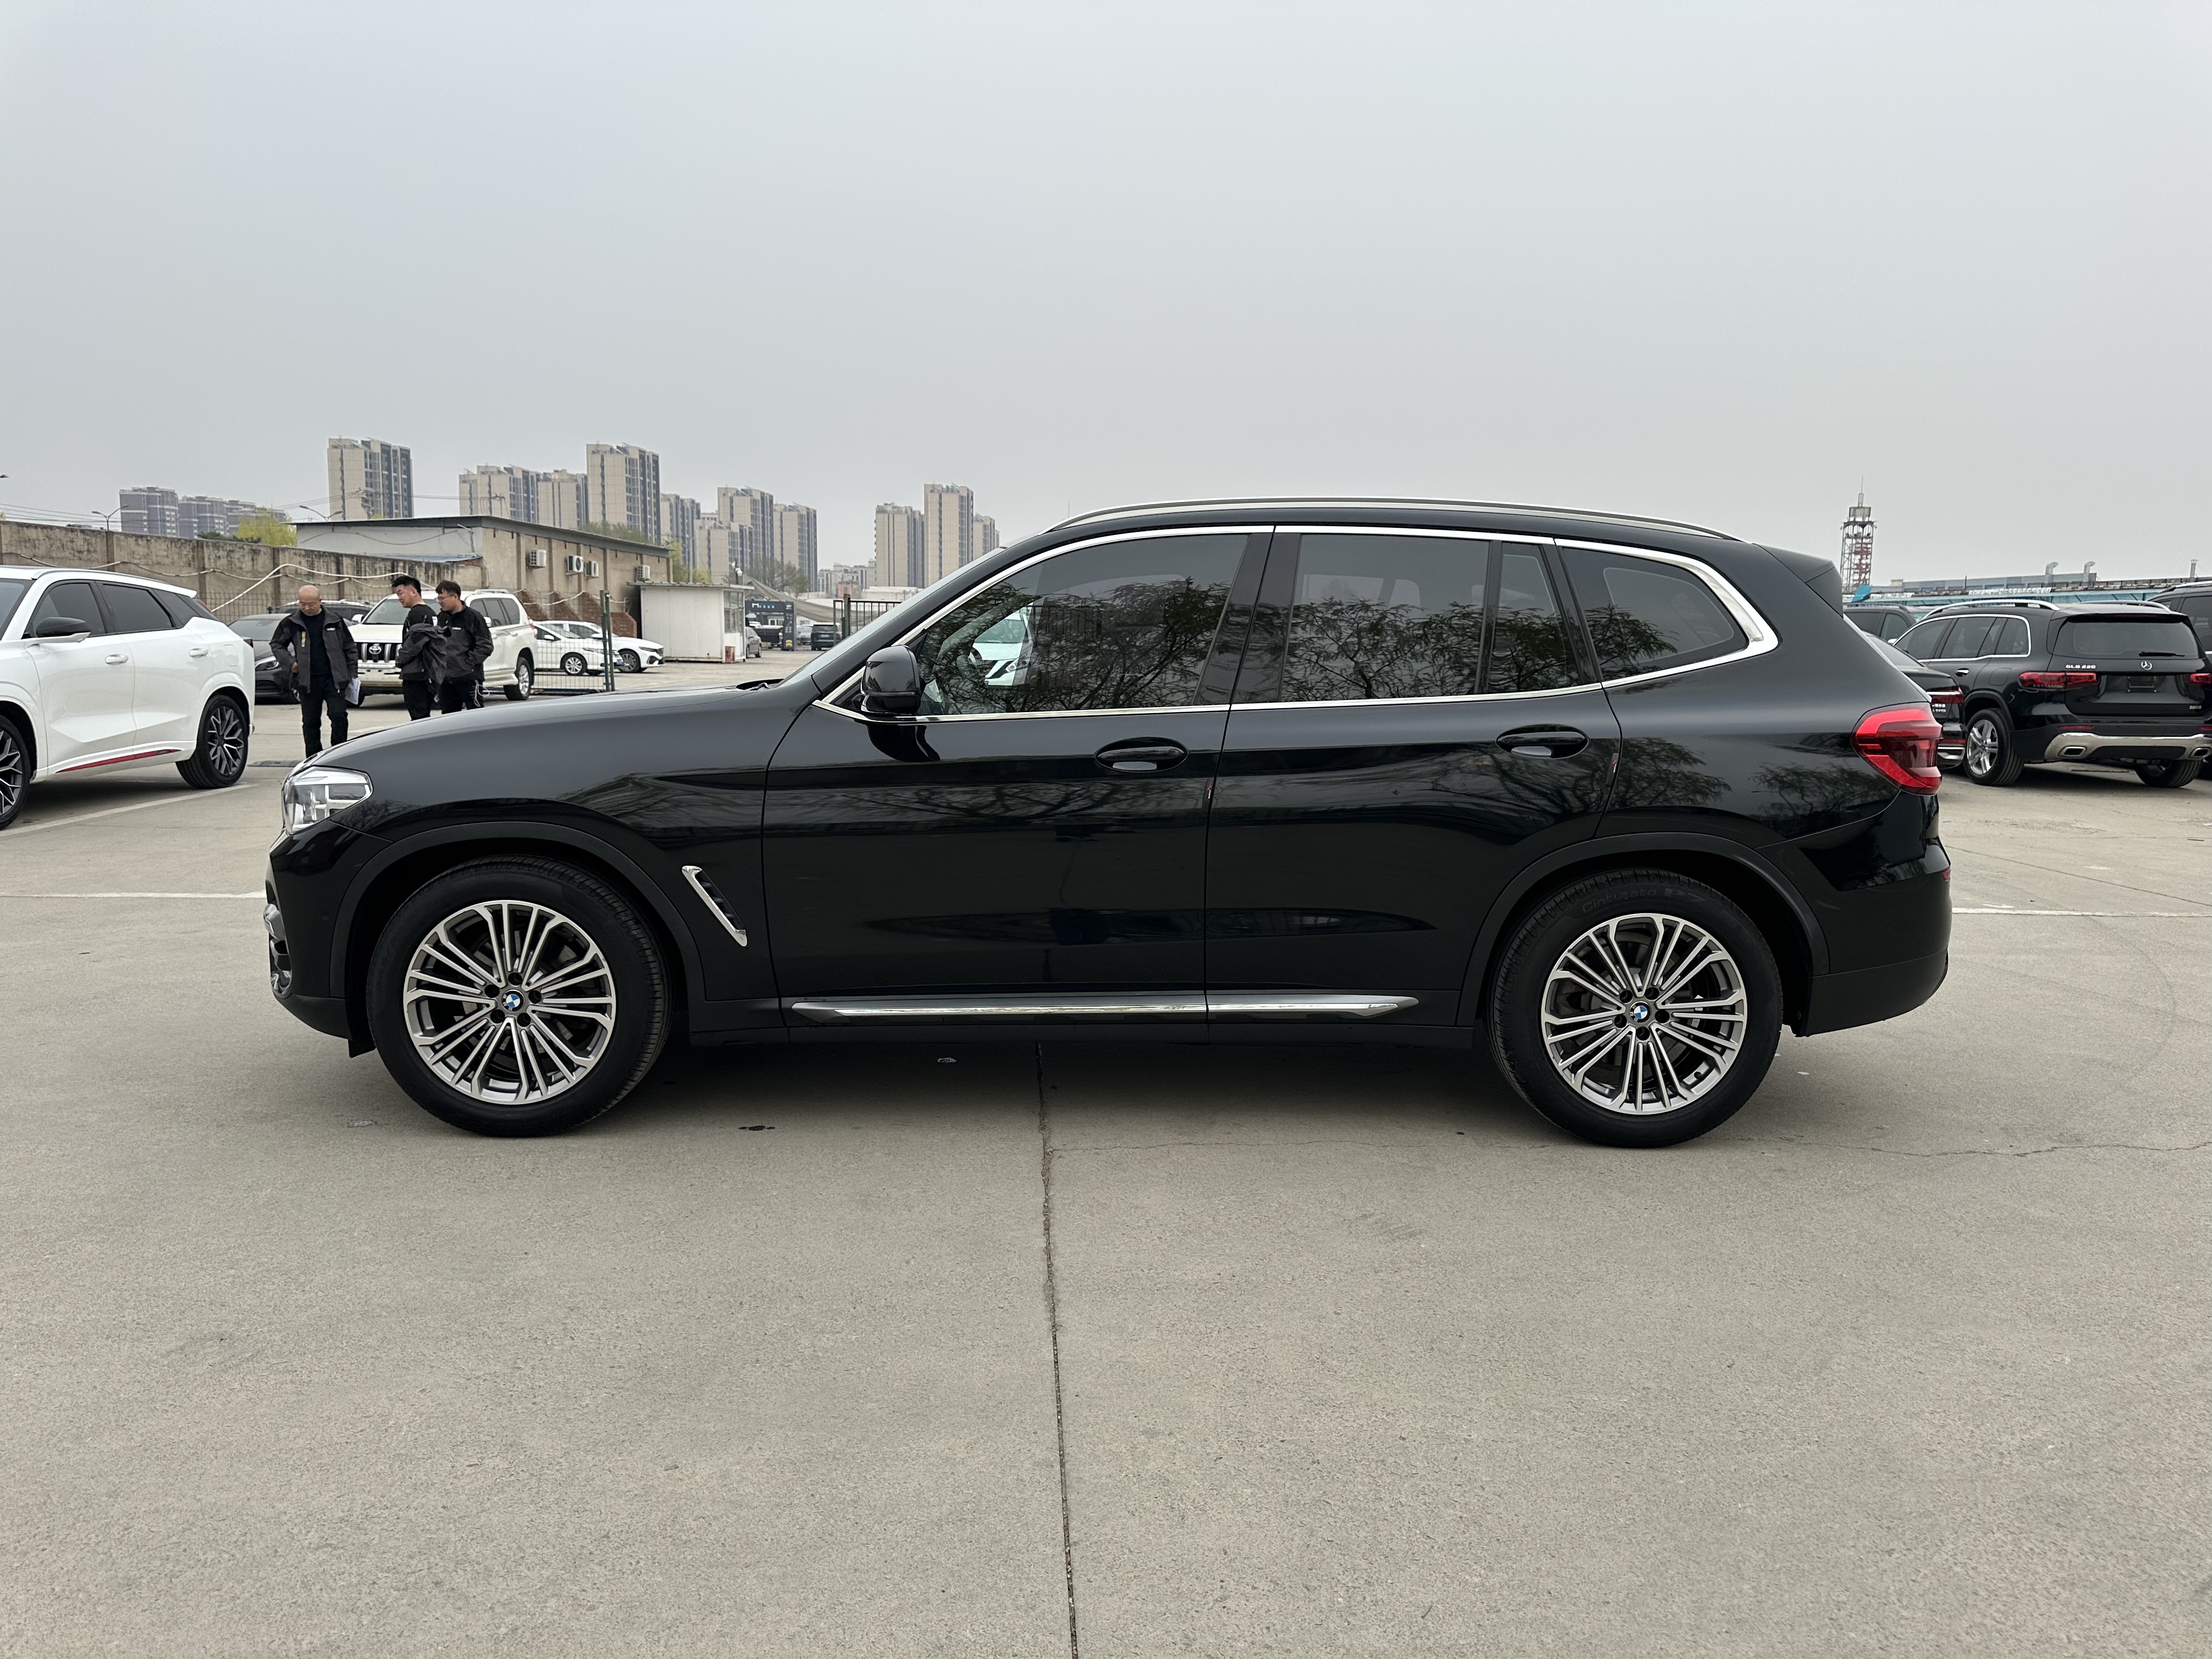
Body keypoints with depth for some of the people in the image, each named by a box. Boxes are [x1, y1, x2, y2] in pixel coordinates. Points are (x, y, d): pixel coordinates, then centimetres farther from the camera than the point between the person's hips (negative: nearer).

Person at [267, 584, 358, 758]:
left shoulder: (335, 621, 5)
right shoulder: (291, 623, 5)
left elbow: (350, 648, 12)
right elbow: (276, 644, 18)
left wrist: (353, 673, 7)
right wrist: (289, 662, 3)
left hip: (334, 678, -1)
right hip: (307, 681, 1)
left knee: (339, 715, -11)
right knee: (310, 722, 5)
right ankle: (314, 760, 13)